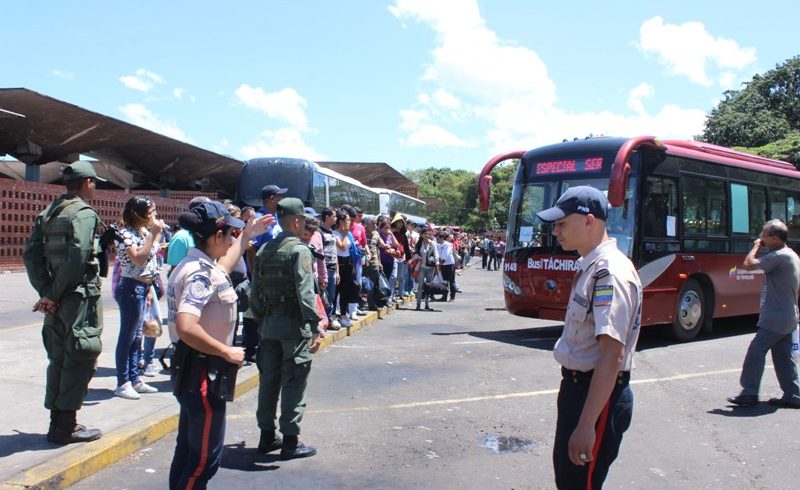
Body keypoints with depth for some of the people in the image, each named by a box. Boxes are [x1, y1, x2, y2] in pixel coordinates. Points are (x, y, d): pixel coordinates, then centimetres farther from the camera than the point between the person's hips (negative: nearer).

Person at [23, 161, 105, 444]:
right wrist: (54, 294, -14)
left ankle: (58, 421, 24)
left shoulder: (48, 213, 14)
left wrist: (46, 291, 2)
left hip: (57, 300, 8)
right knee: (81, 358, 0)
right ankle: (65, 426, 6)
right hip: (80, 296, -8)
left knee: (59, 358, 15)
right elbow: (77, 258, -22)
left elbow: (31, 254, 8)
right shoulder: (84, 213, -12)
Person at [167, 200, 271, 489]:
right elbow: (186, 327, -35)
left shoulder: (196, 265, 6)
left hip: (193, 369, 10)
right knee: (205, 457, 1)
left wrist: (247, 236, 33)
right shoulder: (200, 273, -23)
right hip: (202, 372, -10)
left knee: (188, 449, 21)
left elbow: (222, 269, 30)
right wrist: (227, 352, -24)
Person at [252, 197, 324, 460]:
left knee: (268, 380, 14)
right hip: (294, 325, -7)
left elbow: (255, 292, 12)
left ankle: (267, 436, 25)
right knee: (294, 383, 1)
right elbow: (305, 293, -20)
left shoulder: (264, 251, 10)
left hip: (269, 324, 7)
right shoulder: (299, 250, -12)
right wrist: (315, 329, -19)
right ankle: (290, 441, 7)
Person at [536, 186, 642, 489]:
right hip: (576, 386, 10)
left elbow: (611, 354, -29)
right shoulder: (590, 266, 9)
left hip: (598, 396, -10)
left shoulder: (610, 272, -22)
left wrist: (586, 424, -30)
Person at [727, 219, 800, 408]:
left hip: (774, 320, -10)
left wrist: (756, 246, -8)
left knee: (756, 352, -5)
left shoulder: (779, 256, -19)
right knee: (784, 356, 13)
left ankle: (749, 393, -1)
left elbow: (747, 265, -22)